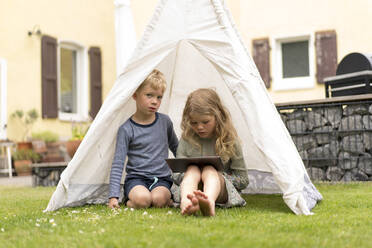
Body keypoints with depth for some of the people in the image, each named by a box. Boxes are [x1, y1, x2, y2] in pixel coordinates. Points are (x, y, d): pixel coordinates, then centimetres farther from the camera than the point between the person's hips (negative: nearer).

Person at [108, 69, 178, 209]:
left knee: (158, 199, -29)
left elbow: (176, 148, 24)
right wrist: (113, 196, -17)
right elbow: (117, 164, -9)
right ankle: (130, 200, -1)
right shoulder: (127, 129, -6)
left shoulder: (165, 122, 6)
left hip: (161, 178, 2)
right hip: (136, 178, -2)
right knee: (142, 200, -32)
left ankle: (167, 198, 3)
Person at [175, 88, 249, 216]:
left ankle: (209, 203, -68)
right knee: (192, 169, -28)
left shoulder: (229, 140, 1)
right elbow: (176, 175, 7)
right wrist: (190, 176, -14)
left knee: (209, 170, -32)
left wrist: (218, 176, -10)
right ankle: (186, 203, -62)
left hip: (221, 189, -2)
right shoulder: (187, 139, 5)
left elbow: (243, 179, 4)